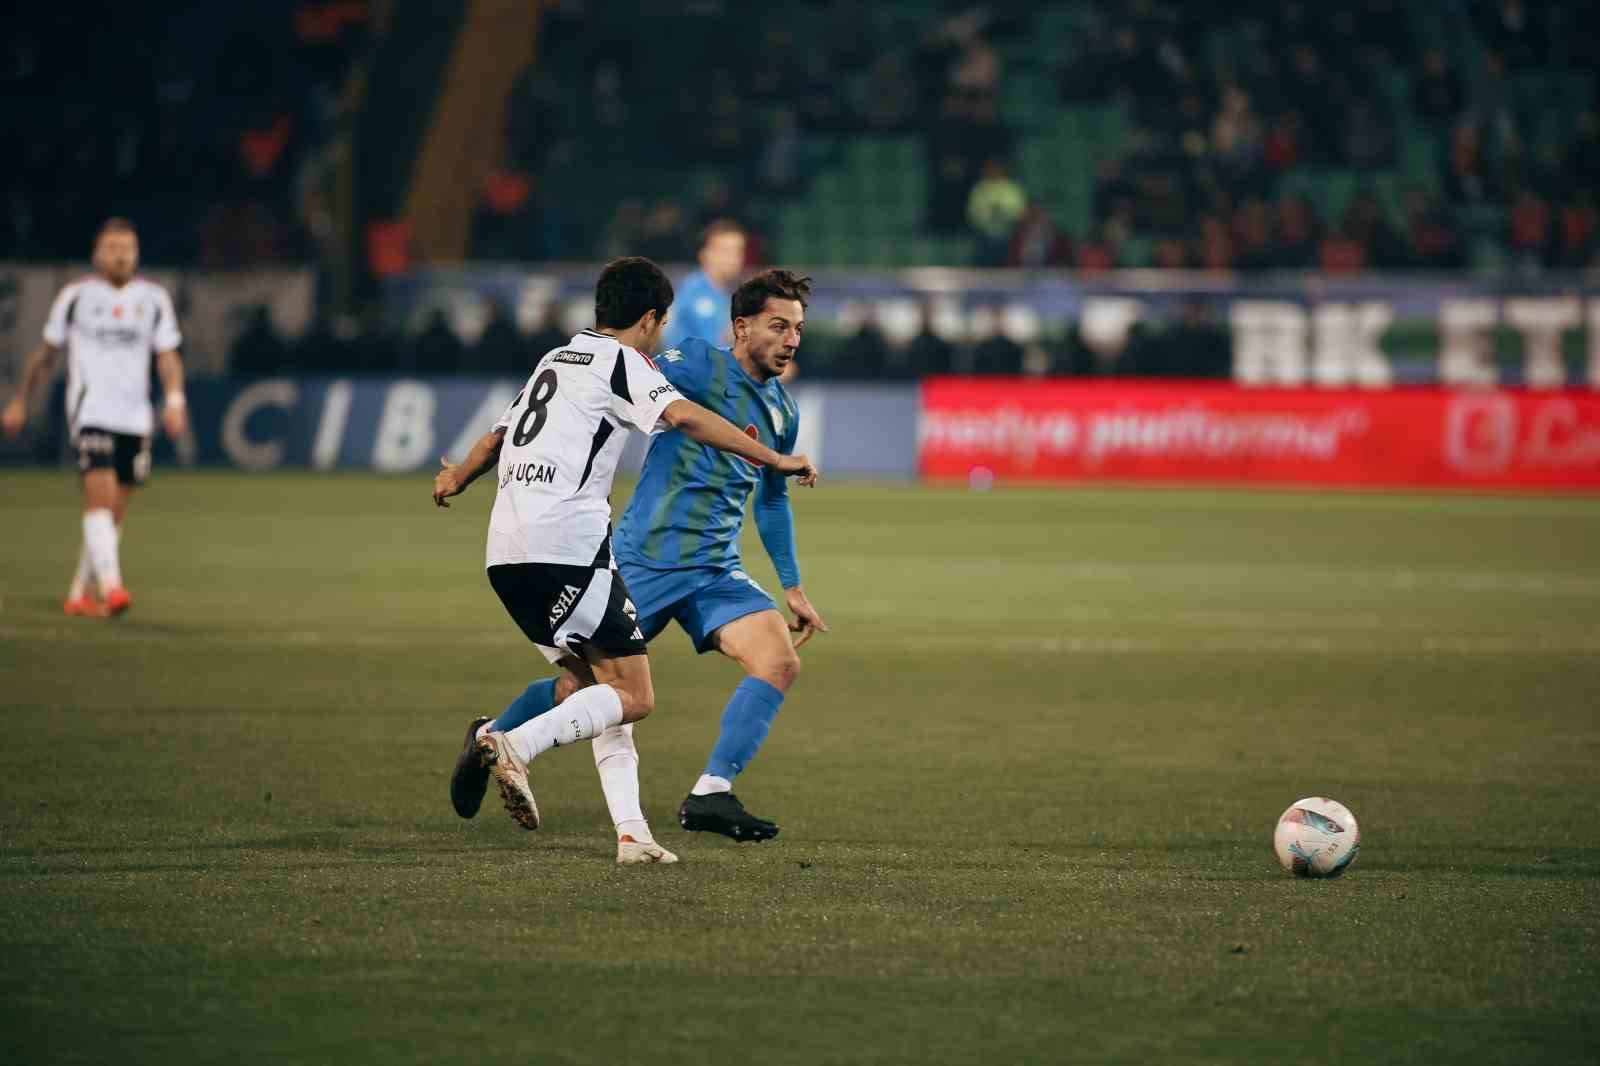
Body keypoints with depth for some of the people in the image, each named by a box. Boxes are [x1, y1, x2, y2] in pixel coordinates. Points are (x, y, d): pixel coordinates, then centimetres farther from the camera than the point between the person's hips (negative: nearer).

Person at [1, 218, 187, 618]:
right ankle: (111, 586, -32)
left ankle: (79, 594, 20)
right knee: (101, 496, -21)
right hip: (90, 413, -4)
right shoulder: (77, 295, 3)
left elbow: (167, 356, 9)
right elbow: (46, 353, 12)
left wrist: (174, 400, -7)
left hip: (134, 418, 4)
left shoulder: (153, 298, 9)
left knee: (113, 514, 8)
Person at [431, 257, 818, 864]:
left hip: (507, 550, 9)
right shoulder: (620, 362, 1)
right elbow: (683, 417, -16)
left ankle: (630, 832, 3)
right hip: (568, 546, -9)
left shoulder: (555, 360, 25)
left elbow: (497, 437, 40)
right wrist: (775, 460, -12)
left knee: (600, 686, 13)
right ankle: (514, 744, -24)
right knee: (633, 696, -7)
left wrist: (458, 478, 60)